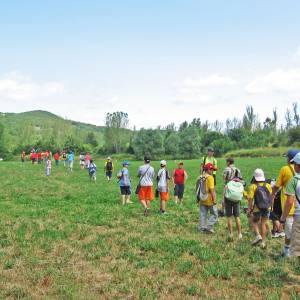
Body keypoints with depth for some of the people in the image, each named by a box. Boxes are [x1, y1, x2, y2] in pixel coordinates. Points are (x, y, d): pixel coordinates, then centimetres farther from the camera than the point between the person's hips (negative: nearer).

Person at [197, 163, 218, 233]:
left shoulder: (200, 177, 5)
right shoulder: (210, 177, -16)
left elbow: (198, 189, 10)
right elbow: (212, 190, -20)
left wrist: (198, 198, 18)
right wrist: (214, 200, -16)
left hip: (202, 199, 7)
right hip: (209, 200, -7)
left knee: (202, 215, 14)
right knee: (214, 214, 7)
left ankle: (201, 228, 18)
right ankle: (208, 227, 1)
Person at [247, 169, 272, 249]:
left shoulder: (253, 186, -13)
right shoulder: (268, 186, -2)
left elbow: (250, 199, -15)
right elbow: (271, 198, 4)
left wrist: (249, 209, -5)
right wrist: (270, 206, 18)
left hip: (257, 209, -3)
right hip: (267, 209, 3)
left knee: (254, 222, 18)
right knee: (263, 224, 13)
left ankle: (258, 236, -2)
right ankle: (263, 242, 17)